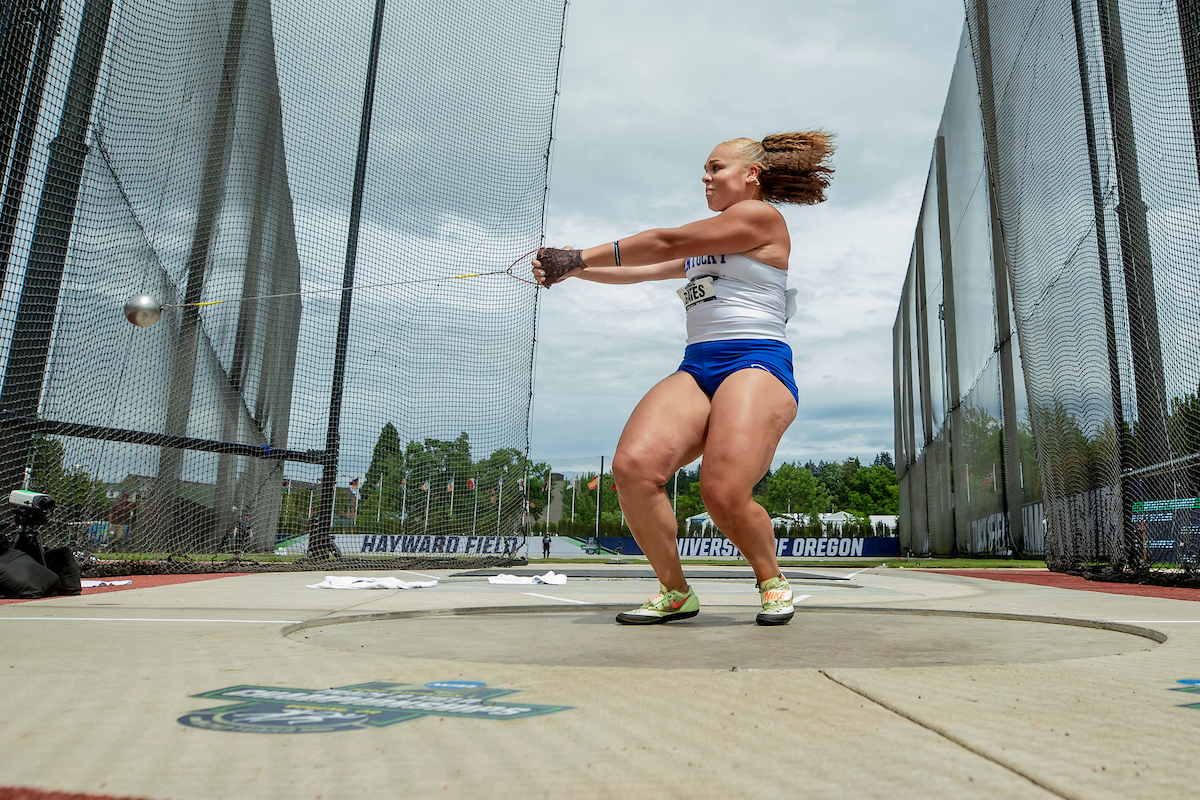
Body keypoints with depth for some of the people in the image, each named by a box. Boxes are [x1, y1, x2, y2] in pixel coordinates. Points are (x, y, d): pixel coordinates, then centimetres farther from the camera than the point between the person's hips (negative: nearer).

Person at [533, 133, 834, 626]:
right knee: (633, 466, -20)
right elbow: (640, 271, 25)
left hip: (755, 364, -7)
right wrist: (573, 268, 12)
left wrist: (581, 257, 1)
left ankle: (772, 580, 5)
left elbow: (665, 242, -2)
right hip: (696, 369, 7)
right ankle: (674, 592, -3)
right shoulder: (704, 246, 30)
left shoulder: (760, 214, 4)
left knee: (723, 493, -26)